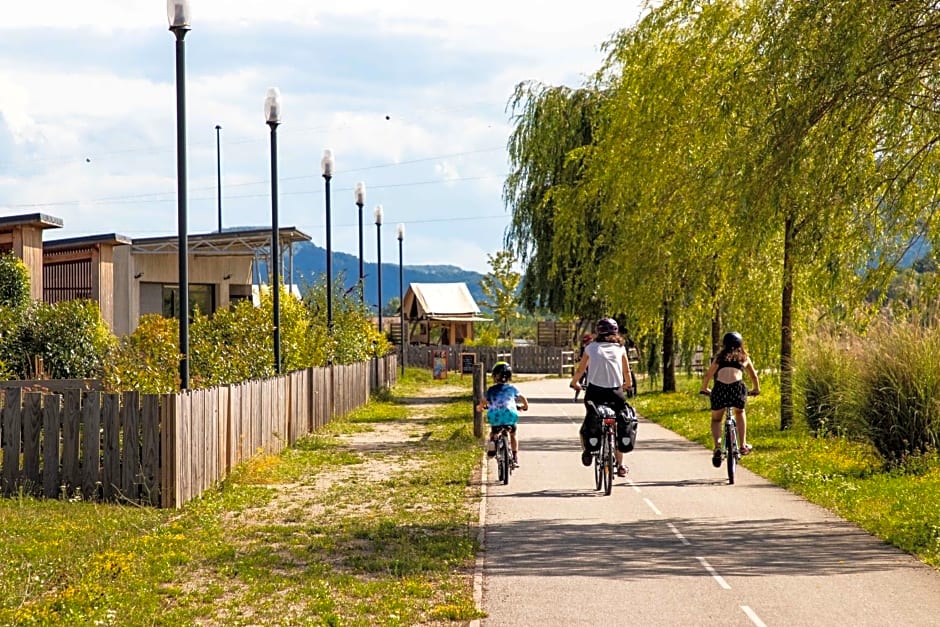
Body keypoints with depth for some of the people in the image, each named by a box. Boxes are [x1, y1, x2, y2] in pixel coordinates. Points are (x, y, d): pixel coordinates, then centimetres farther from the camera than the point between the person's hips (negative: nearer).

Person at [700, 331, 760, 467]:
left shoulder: (720, 357, 25)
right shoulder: (744, 357, 26)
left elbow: (708, 375, 27)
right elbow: (753, 376, 37)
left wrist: (704, 389, 45)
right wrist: (756, 389, 55)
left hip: (720, 388, 0)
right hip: (737, 387, 0)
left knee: (716, 419, 20)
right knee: (740, 412, 32)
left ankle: (717, 445, -6)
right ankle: (743, 445, 25)